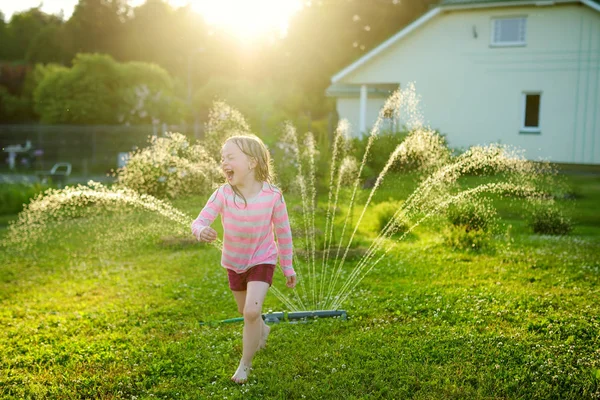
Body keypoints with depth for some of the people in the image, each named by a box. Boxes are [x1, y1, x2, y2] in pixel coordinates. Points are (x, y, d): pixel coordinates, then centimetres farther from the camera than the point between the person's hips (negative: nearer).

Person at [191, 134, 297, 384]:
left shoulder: (272, 196, -23)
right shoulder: (223, 195, -21)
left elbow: (283, 232, -11)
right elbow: (199, 221, -24)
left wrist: (288, 267, -2)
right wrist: (201, 231, -50)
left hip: (262, 260, -3)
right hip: (234, 262, 3)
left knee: (252, 311, -20)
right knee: (245, 311, 21)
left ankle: (245, 364, 4)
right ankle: (262, 331, 58)